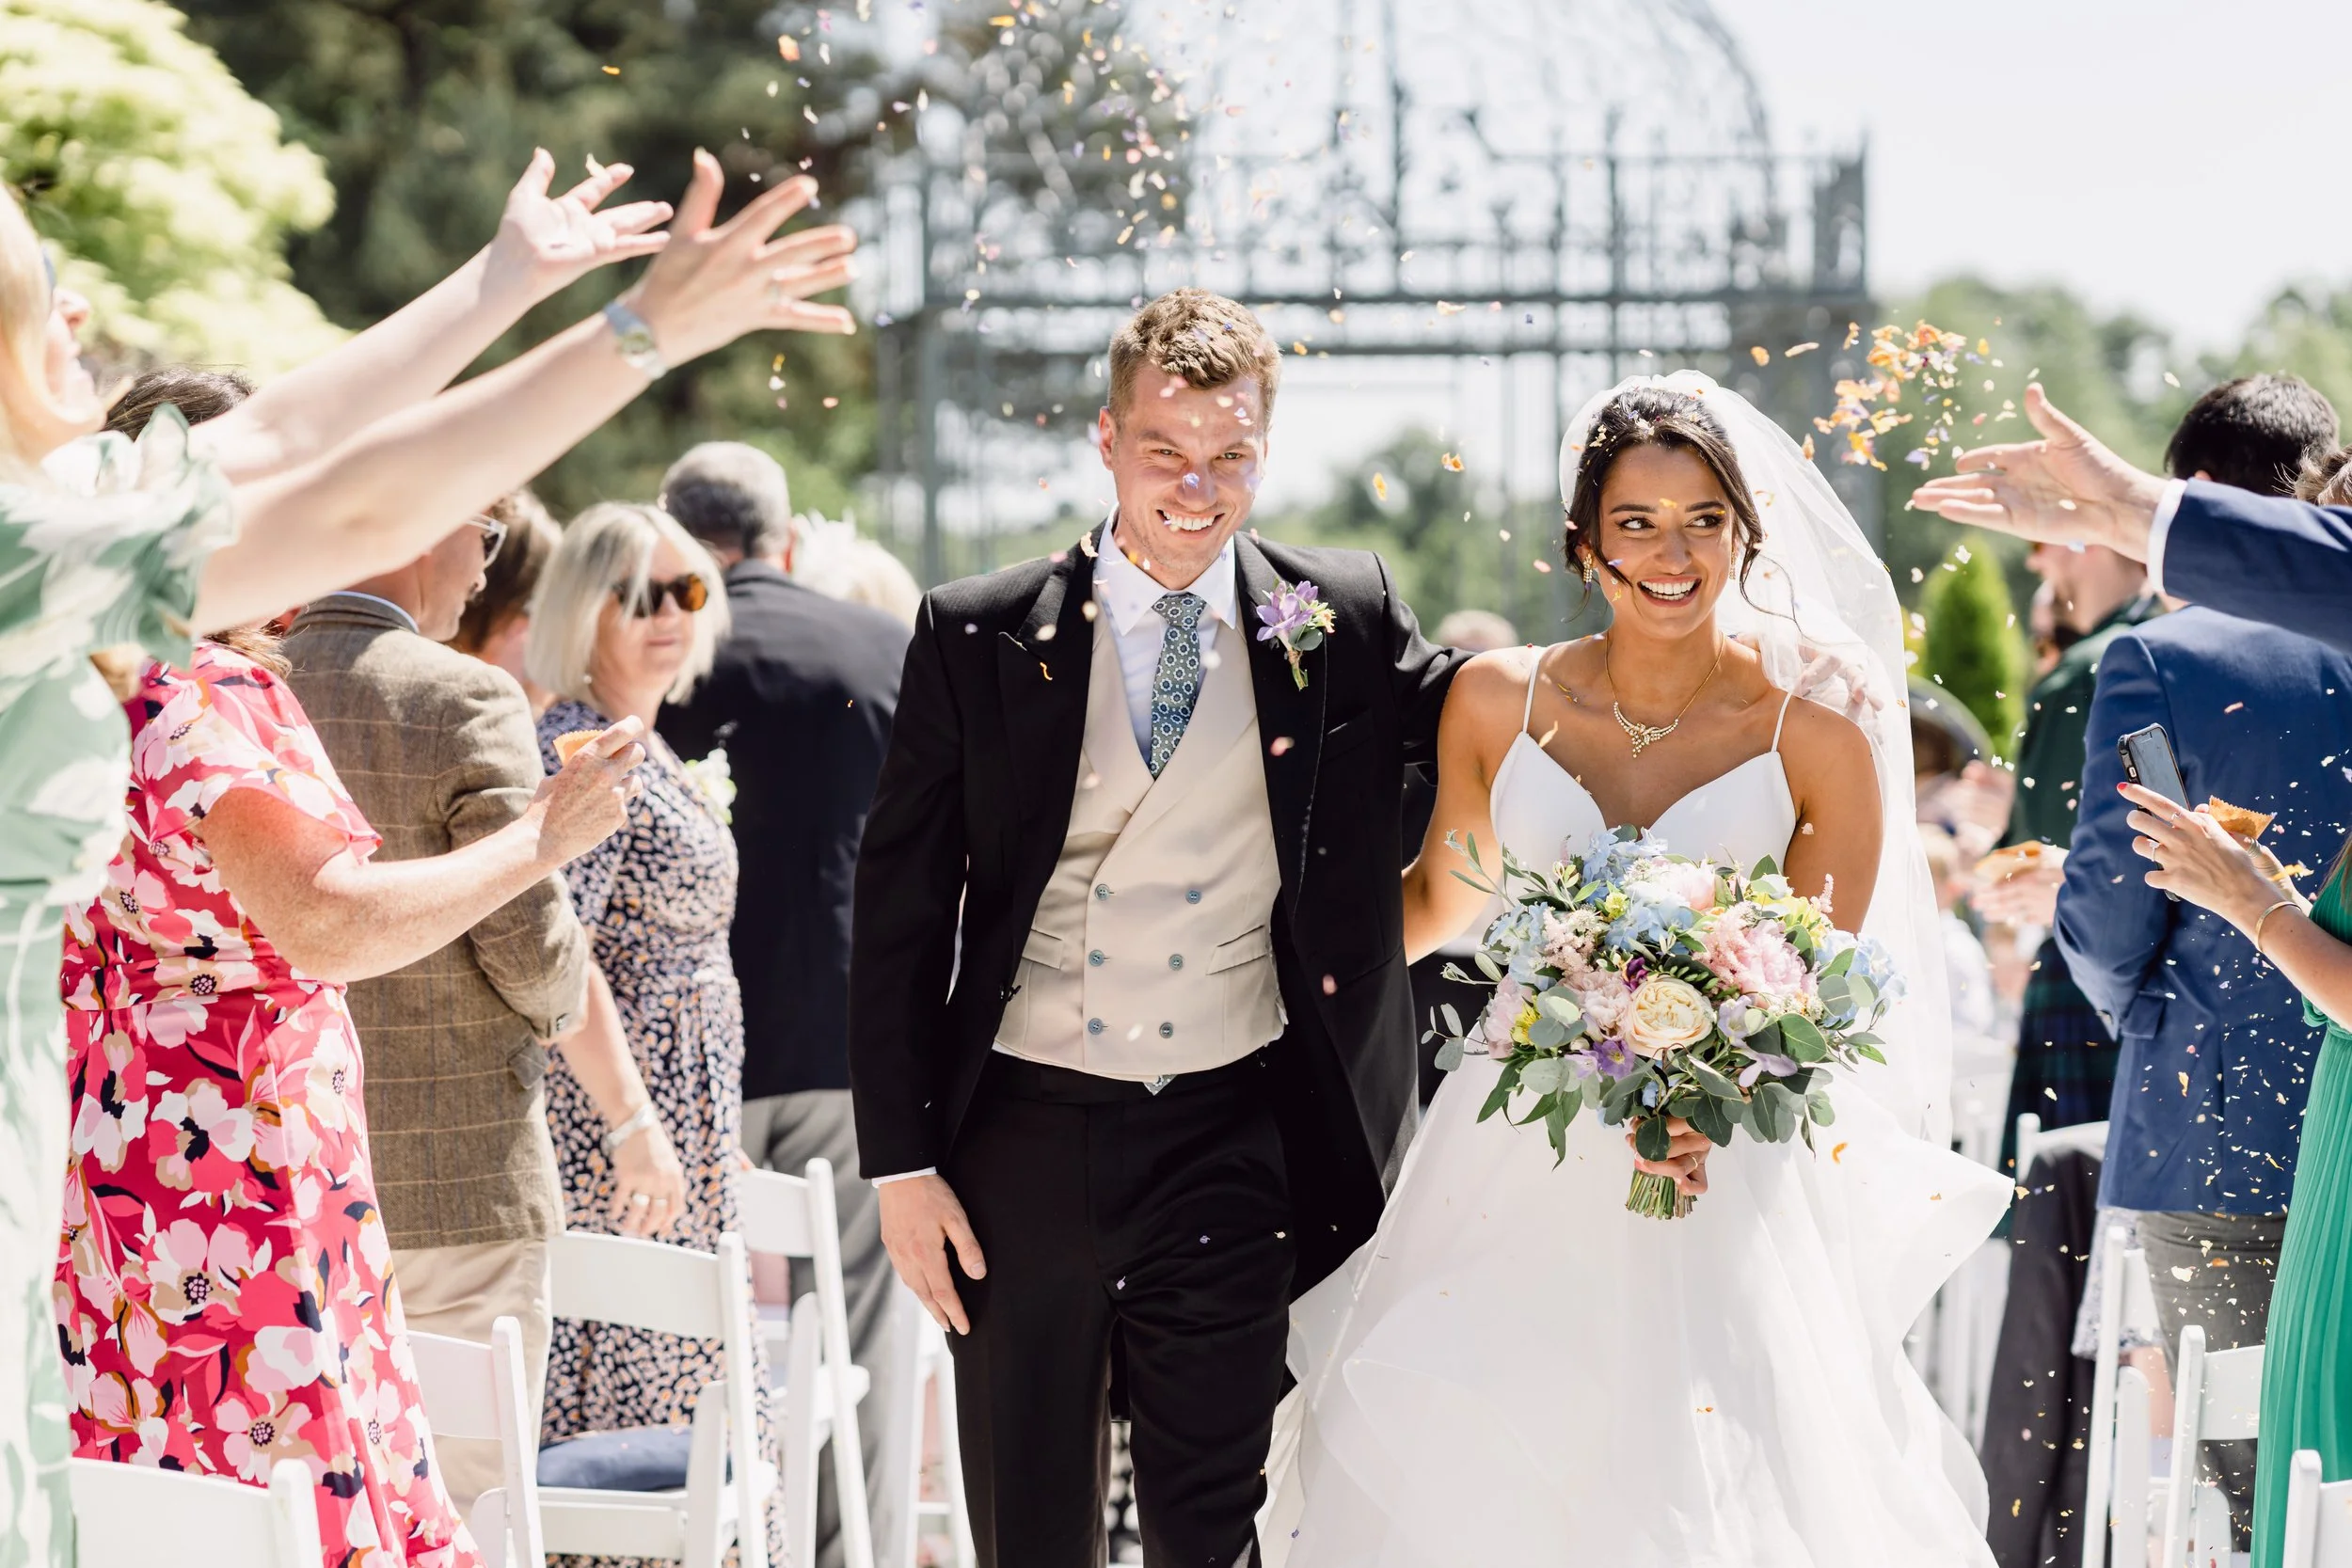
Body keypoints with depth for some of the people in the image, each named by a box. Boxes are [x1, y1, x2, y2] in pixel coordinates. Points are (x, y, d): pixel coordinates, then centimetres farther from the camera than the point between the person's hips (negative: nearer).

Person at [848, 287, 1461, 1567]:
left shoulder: (1349, 623, 3)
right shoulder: (975, 637, 1)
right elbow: (898, 914, 2)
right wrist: (900, 1162, -2)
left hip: (1234, 1140, 0)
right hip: (1023, 1135, 1)